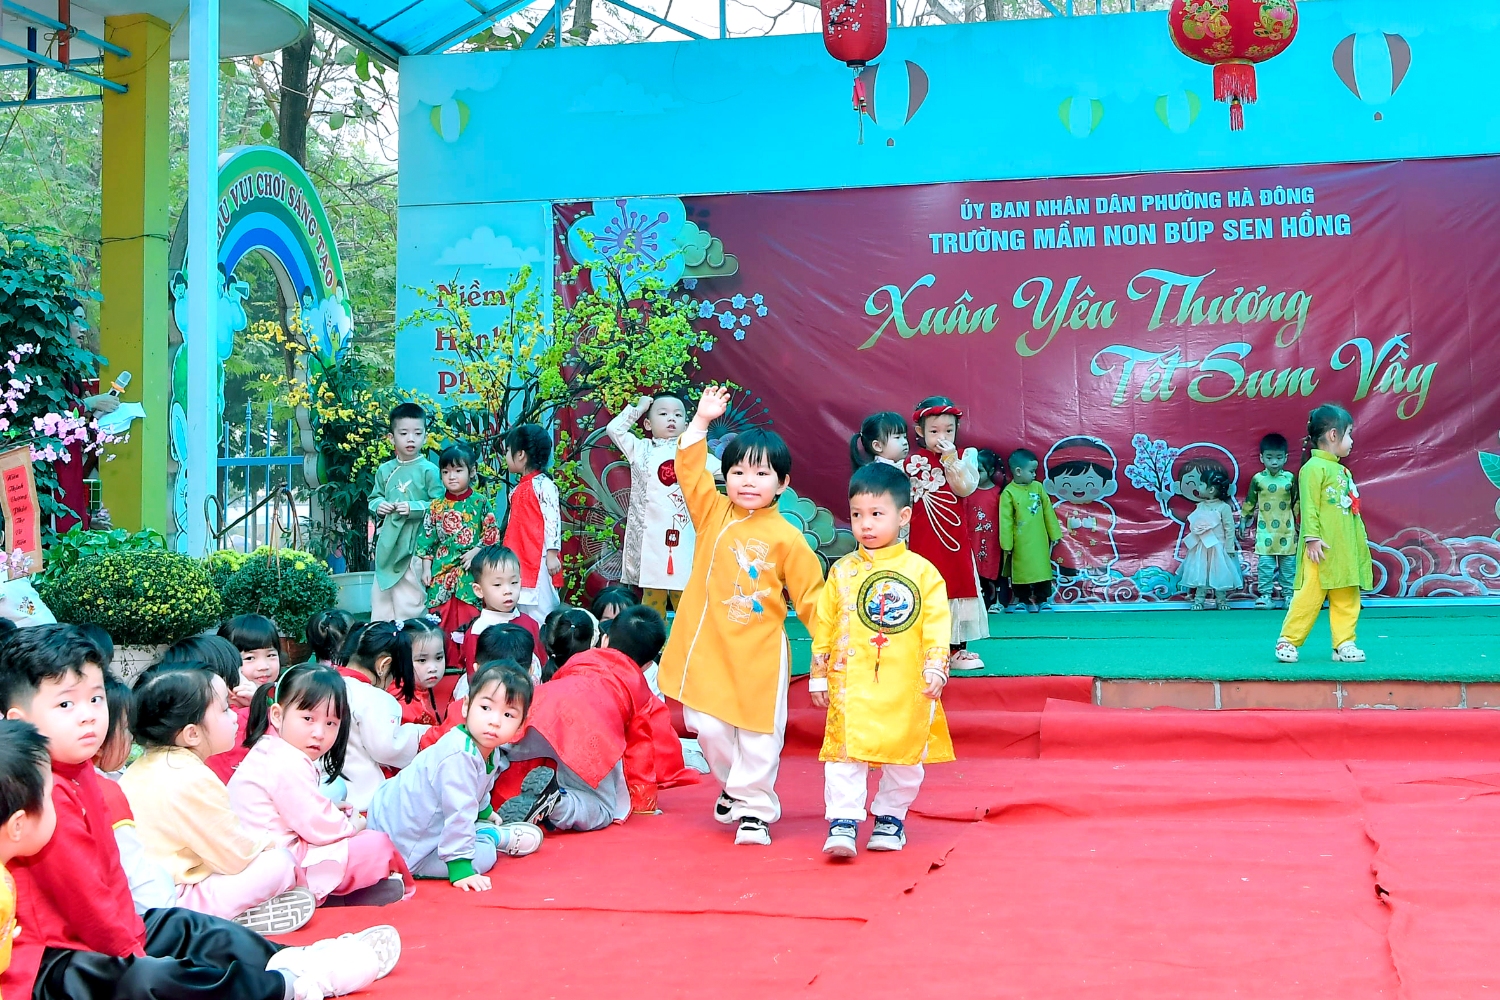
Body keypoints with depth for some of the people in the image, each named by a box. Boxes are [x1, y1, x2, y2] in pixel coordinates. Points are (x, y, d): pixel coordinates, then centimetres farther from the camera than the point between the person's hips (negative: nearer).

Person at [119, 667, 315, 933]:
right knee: (280, 864, -11)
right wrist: (264, 842, 7)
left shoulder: (144, 766, 10)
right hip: (178, 899, -10)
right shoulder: (193, 781, -21)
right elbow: (236, 856, -14)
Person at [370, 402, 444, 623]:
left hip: (415, 545, -6)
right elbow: (374, 498, 20)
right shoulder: (385, 470, 10)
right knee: (381, 598, 12)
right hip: (388, 545, 6)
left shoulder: (429, 471, -6)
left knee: (411, 600, -2)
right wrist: (379, 506, -2)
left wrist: (414, 508, -20)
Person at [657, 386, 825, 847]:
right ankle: (734, 786, 30)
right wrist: (702, 419, -4)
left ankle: (754, 806, 17)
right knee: (708, 725, 4)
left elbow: (809, 594, -1)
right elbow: (689, 469, 2)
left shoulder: (786, 538, -5)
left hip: (758, 654, -3)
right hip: (707, 649, 3)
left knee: (758, 734, 2)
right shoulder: (713, 513, 4)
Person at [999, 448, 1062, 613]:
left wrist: (1054, 534, 9)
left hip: (1039, 540, 3)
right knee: (1020, 571, 7)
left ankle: (1043, 600, 19)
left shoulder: (1038, 487, 1)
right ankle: (1022, 601, 20)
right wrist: (1006, 544, -11)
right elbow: (1005, 521, -11)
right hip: (1020, 543, -3)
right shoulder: (1009, 493, -11)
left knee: (1042, 568, 8)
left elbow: (1048, 512, 7)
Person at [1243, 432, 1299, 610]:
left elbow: (1297, 502, 9)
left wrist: (1297, 521, 10)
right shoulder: (1258, 479, -2)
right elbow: (1249, 502, 8)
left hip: (1287, 530, 1)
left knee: (1289, 563, 5)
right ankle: (1265, 595, 2)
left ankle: (1289, 594, 12)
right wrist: (1245, 520, 12)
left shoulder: (1290, 478, 0)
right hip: (1265, 530, -1)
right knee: (1265, 563, -3)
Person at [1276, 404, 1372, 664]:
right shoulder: (1314, 467, -9)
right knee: (1310, 595, -8)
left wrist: (1361, 540, 20)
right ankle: (1288, 640, 0)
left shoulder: (1342, 471, 18)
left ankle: (1344, 643, 13)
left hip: (1346, 549, 9)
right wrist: (1312, 538, -19)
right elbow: (1309, 506, -14)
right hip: (1323, 550, -9)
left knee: (1347, 599, 8)